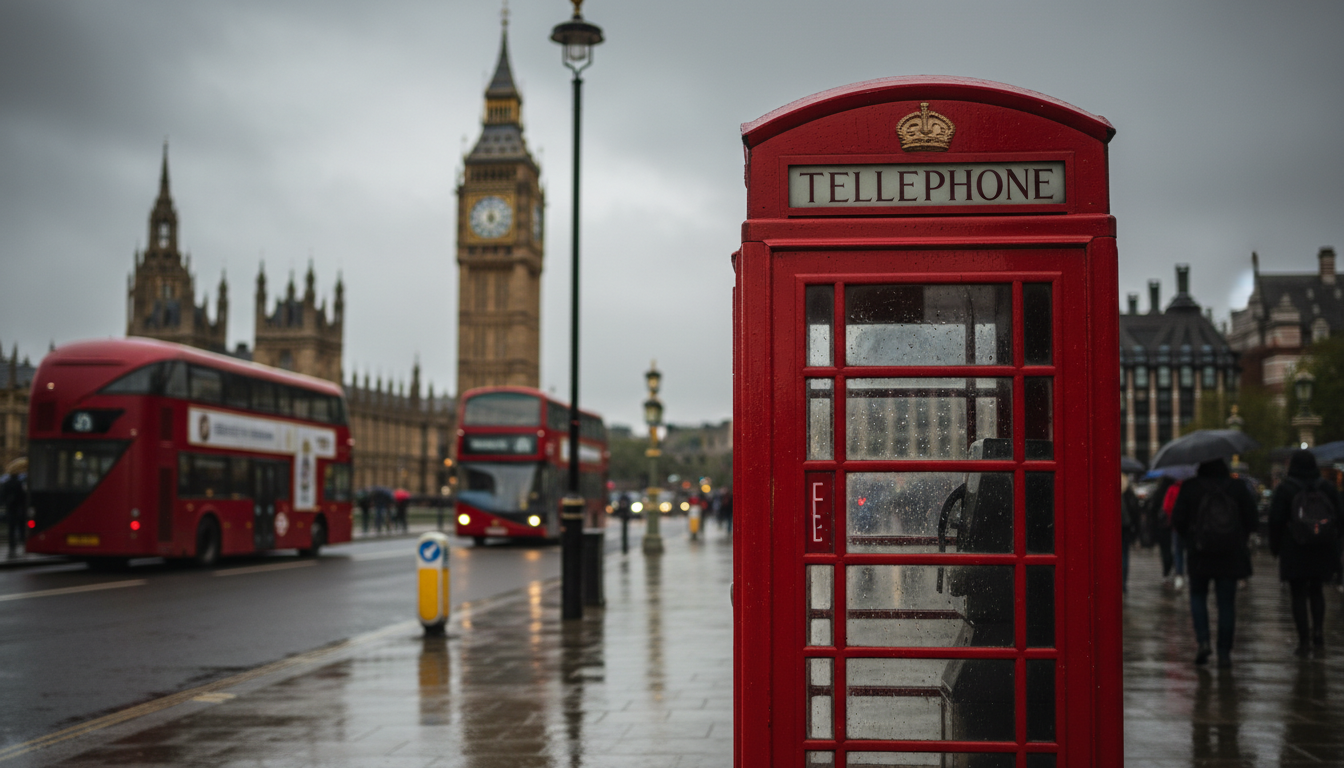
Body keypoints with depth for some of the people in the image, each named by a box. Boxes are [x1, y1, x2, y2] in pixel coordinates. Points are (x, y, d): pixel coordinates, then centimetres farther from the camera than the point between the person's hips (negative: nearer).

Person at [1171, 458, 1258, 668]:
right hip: (1231, 554, 1)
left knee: (1198, 595, 16)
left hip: (1199, 554, -1)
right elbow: (1251, 518, 2)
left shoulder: (1190, 487, -5)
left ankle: (1203, 640, -3)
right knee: (1226, 603, 7)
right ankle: (1224, 652, 7)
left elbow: (1177, 520, -5)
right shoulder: (1238, 487, -1)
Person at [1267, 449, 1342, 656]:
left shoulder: (1284, 490, -7)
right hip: (1323, 551, 3)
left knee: (1298, 595, 2)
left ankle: (1304, 641, -1)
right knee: (1316, 591, 18)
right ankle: (1318, 630, 5)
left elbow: (1276, 521, -7)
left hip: (1294, 551, -3)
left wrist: (1275, 546, 5)